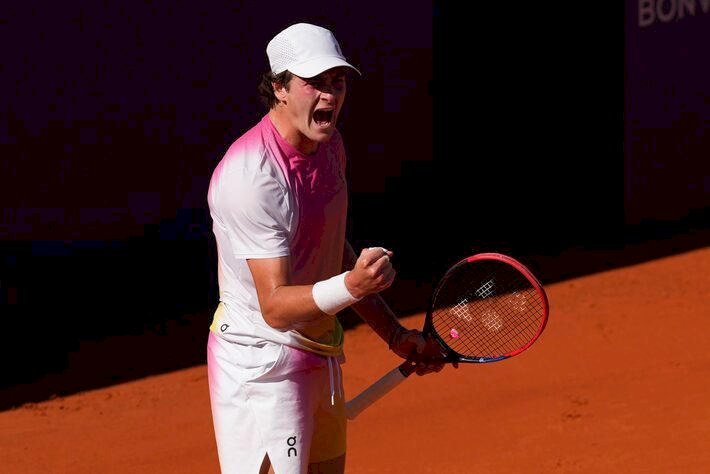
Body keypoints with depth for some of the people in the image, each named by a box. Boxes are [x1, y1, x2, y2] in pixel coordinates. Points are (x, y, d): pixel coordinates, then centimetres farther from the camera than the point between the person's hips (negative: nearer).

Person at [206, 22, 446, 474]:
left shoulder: (329, 145, 4)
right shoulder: (253, 176, -25)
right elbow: (276, 307, -28)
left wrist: (393, 332, 18)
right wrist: (352, 285, -43)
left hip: (321, 357, 9)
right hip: (264, 367, -9)